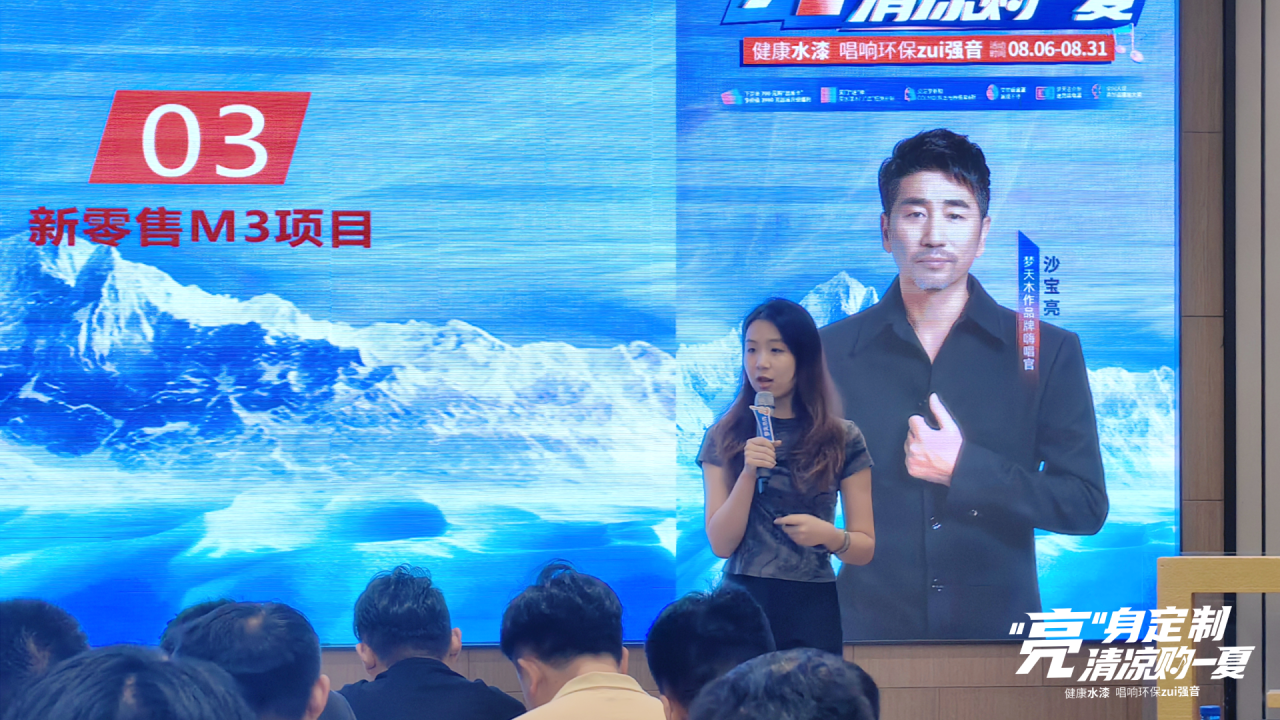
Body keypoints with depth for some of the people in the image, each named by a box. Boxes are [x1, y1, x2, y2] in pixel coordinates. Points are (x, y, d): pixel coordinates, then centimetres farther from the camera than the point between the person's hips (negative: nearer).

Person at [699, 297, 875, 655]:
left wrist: (829, 536, -17)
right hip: (742, 601, 1)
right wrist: (749, 472, -14)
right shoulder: (723, 438, 6)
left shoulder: (842, 440, 3)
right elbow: (721, 544, -2)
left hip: (811, 609, 0)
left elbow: (865, 548, 4)